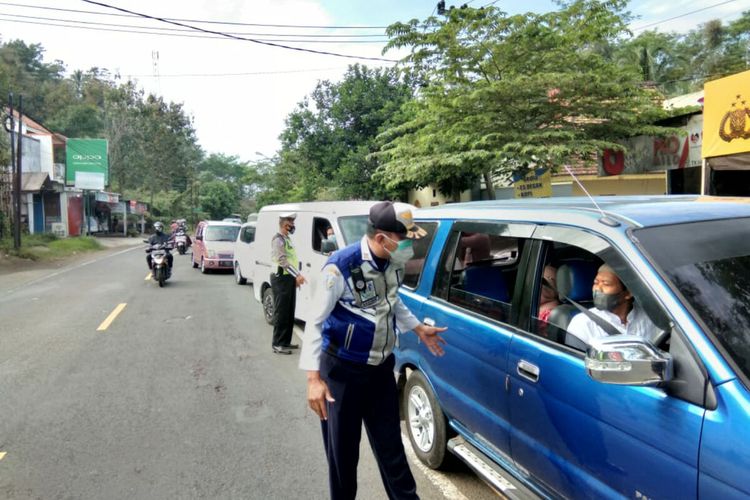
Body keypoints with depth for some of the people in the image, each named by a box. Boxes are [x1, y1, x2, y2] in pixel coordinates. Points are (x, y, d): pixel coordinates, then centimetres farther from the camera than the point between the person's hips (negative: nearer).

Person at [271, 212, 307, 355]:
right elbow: (283, 260, -23)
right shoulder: (278, 239, -13)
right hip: (281, 279, -10)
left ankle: (285, 341, 20)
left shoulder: (287, 238, 18)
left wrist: (296, 276, 17)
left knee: (289, 312, 12)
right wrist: (297, 274, -29)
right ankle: (277, 344, -2)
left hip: (289, 278, 10)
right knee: (281, 312, -7)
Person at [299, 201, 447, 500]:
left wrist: (418, 329, 17)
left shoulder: (394, 262, -5)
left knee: (390, 444, 15)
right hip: (342, 369, -5)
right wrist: (314, 377, -24)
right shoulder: (341, 267, -24)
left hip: (381, 366, 5)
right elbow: (315, 322, -18)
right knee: (342, 449, 11)